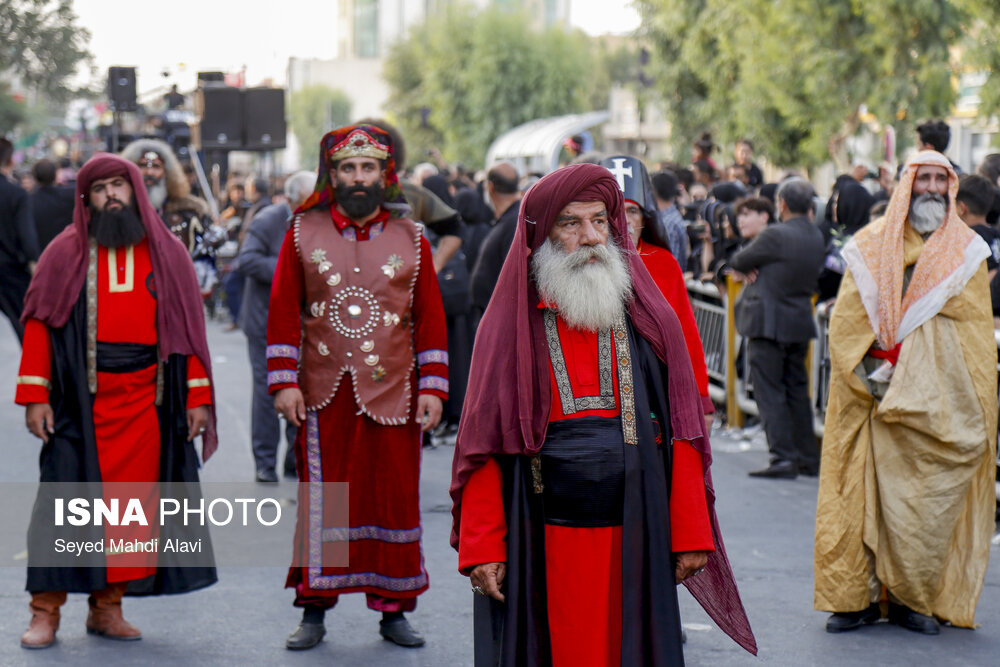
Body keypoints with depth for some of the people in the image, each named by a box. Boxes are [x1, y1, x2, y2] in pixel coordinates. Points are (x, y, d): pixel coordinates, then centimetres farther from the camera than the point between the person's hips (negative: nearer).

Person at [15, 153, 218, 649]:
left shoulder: (167, 255, 10)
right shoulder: (66, 253, 5)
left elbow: (188, 326, 8)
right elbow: (40, 324, 1)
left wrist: (198, 395, 2)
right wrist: (35, 395, -6)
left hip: (146, 401, 2)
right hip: (81, 400, -2)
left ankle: (108, 607, 14)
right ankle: (46, 611, 1)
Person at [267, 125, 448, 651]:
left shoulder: (411, 240, 5)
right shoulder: (302, 233, 4)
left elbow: (431, 320, 6)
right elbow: (283, 313, 4)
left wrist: (431, 389, 0)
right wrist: (284, 383, -2)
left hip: (392, 396, 1)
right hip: (324, 395, 0)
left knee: (395, 499, 4)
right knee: (321, 499, 2)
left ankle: (394, 612, 14)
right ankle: (314, 611, 12)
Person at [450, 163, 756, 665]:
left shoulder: (648, 320, 7)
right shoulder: (510, 325, 3)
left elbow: (681, 435, 5)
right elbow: (484, 444, 0)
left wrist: (690, 535, 0)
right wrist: (482, 547, -6)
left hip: (634, 540, 1)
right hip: (543, 543, -1)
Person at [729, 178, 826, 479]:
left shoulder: (775, 235, -18)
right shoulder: (818, 238, 7)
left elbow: (738, 261, -8)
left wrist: (744, 269, 15)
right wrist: (756, 270, -1)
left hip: (769, 324, -7)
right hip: (801, 322, 7)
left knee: (769, 391, -3)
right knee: (797, 390, 15)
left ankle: (783, 457, -9)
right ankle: (807, 458, 18)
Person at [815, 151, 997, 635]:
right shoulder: (869, 248, 8)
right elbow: (845, 323, 5)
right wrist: (868, 377, -9)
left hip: (941, 405, 0)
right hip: (875, 397, 0)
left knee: (930, 499, -3)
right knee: (865, 491, -4)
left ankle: (913, 598, 7)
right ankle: (859, 596, 3)